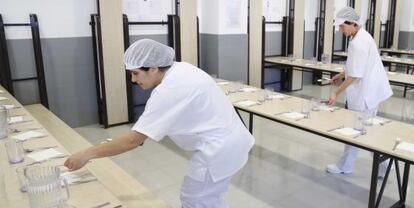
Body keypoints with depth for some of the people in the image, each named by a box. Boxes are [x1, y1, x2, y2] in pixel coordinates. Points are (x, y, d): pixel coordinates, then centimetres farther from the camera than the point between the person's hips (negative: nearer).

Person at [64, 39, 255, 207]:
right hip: (230, 140, 10)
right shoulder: (180, 69, 3)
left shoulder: (169, 92, -26)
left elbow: (133, 140, -24)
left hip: (219, 149, -10)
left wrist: (87, 154, -17)